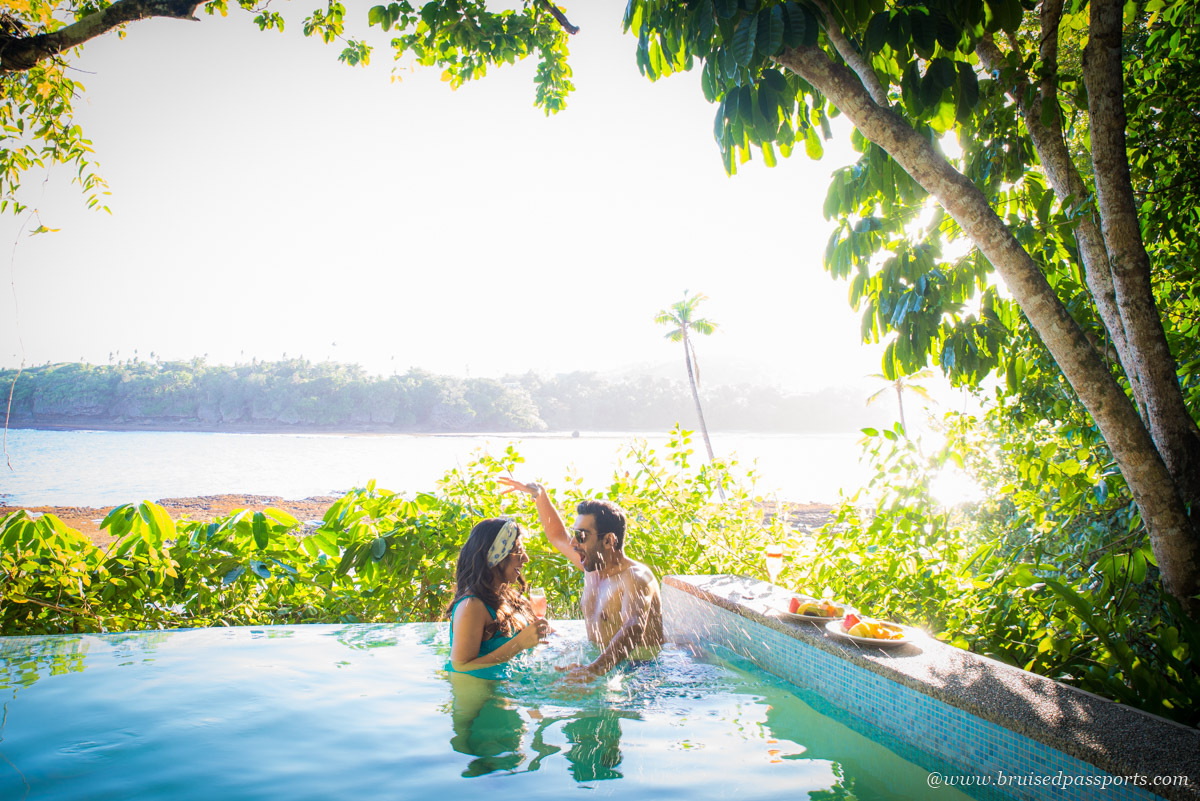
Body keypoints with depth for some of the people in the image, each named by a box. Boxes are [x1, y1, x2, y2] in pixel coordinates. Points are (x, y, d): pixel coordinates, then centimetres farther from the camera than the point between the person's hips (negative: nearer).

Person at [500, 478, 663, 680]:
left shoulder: (635, 577, -18)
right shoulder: (593, 567, 8)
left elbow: (634, 628, -38)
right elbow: (557, 535, 28)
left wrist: (596, 667, -54)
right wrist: (540, 495, 20)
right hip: (600, 661, 8)